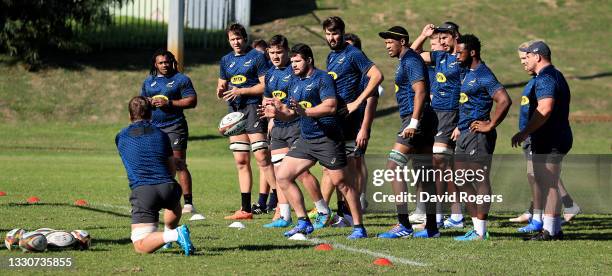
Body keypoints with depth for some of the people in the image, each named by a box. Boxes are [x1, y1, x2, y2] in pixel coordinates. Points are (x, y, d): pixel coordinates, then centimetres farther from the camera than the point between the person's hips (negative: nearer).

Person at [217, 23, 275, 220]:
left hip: (253, 108, -7)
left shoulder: (257, 57, -2)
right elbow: (221, 86, 22)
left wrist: (241, 91, -14)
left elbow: (265, 85, -8)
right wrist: (221, 91, -2)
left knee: (262, 157, -15)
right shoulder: (226, 60, 17)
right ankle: (245, 209, 8)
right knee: (241, 161, 6)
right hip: (234, 111, 7)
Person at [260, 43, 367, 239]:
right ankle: (304, 223, 9)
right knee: (282, 177, 3)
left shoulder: (322, 78, -10)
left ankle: (359, 228, 2)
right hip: (305, 140, 9)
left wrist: (305, 111, -28)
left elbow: (331, 106, -22)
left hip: (327, 140, -9)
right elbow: (292, 113, 20)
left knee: (341, 183, -7)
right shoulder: (296, 82, 15)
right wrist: (277, 113, 1)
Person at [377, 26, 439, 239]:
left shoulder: (411, 61, -11)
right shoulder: (406, 61, 21)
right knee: (424, 172, 10)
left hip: (417, 119, -11)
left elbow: (420, 91, -21)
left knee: (394, 166, -14)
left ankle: (404, 225, -18)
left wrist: (413, 122, -27)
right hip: (415, 120, 11)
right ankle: (431, 227, 13)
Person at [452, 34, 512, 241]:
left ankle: (481, 232, -4)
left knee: (480, 182, -6)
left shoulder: (483, 76, -14)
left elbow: (505, 101, -24)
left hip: (478, 135, -11)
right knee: (461, 182, 12)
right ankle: (477, 229, 17)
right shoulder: (468, 73, 16)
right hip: (465, 134, 11)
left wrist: (490, 125, -20)